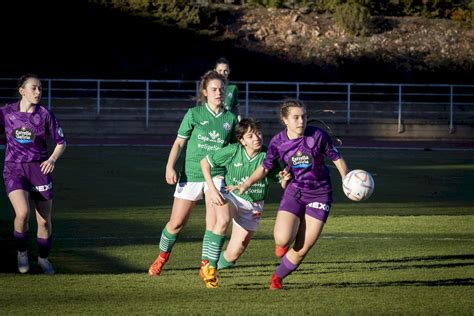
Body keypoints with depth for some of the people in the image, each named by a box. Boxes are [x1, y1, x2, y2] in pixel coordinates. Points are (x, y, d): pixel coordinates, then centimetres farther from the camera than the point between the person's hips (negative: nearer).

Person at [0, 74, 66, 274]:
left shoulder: (44, 114, -3)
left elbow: (61, 142, 5)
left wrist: (53, 159, -11)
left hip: (39, 168, 1)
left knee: (44, 220, 3)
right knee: (23, 213, -23)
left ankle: (43, 258, 27)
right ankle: (22, 252, 2)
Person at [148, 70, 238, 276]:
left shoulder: (230, 118, 5)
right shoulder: (194, 114, 0)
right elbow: (180, 142, 1)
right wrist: (170, 166, -10)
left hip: (217, 176, 1)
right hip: (191, 174, -1)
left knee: (213, 223, -12)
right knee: (176, 223, 4)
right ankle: (162, 256, 28)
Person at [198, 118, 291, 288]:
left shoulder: (267, 156, -12)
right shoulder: (233, 151, -15)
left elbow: (283, 185, -4)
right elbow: (205, 162, -3)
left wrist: (284, 180, -29)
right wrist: (212, 189, -12)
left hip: (252, 207, 2)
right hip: (231, 196, -2)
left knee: (233, 255, -2)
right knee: (223, 220, -38)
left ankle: (215, 268, 29)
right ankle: (208, 264, -28)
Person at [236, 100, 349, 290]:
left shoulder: (318, 136, -11)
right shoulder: (278, 142, -6)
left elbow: (337, 159, 0)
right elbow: (265, 168, 4)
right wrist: (246, 184, -12)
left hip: (319, 195, -1)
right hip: (294, 194, 1)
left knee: (302, 250, -5)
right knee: (282, 239, -22)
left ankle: (278, 277, 20)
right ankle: (283, 244, 17)